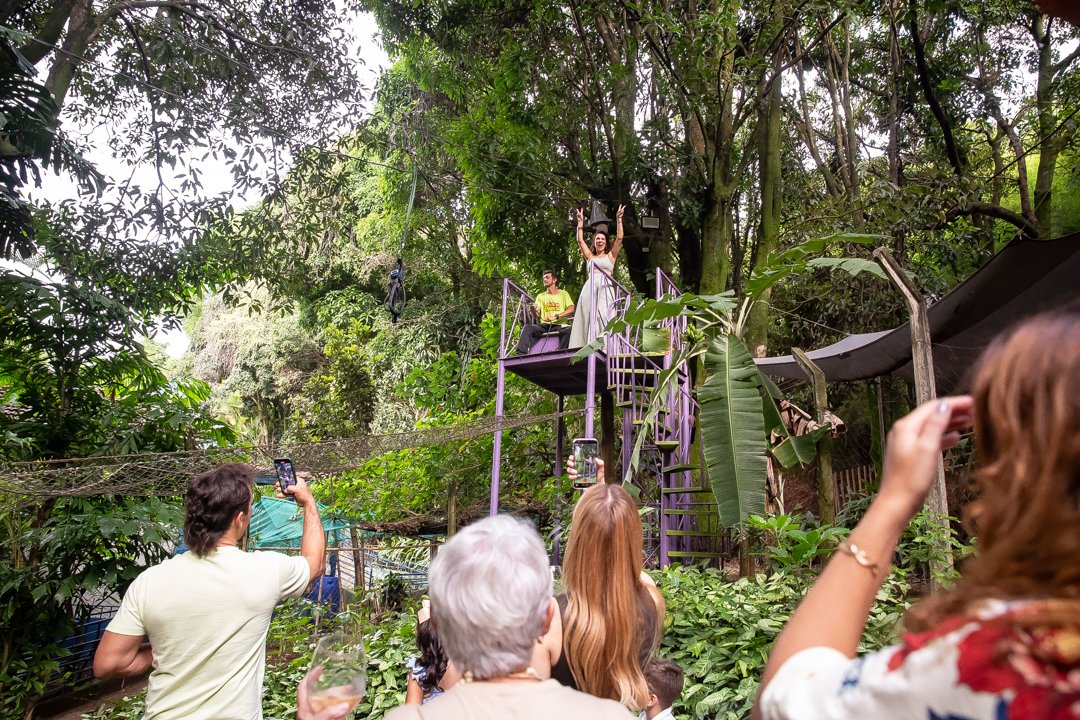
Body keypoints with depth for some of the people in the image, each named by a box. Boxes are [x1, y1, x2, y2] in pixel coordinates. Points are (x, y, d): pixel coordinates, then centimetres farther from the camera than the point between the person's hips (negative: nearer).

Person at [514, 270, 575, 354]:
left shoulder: (563, 294, 11)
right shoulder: (541, 296, 19)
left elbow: (571, 309, -5)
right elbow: (537, 315, 7)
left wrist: (555, 316, -20)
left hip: (559, 326, -3)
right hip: (544, 325, 3)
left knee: (569, 329, -34)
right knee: (527, 328, -23)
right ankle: (521, 353, -32)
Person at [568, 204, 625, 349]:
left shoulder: (610, 255, 18)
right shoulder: (590, 256, 23)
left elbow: (619, 238, 9)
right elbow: (580, 240, 21)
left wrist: (619, 220, 8)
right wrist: (580, 222, 21)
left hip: (605, 287, -2)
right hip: (589, 288, 2)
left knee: (603, 317, -14)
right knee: (587, 318, -9)